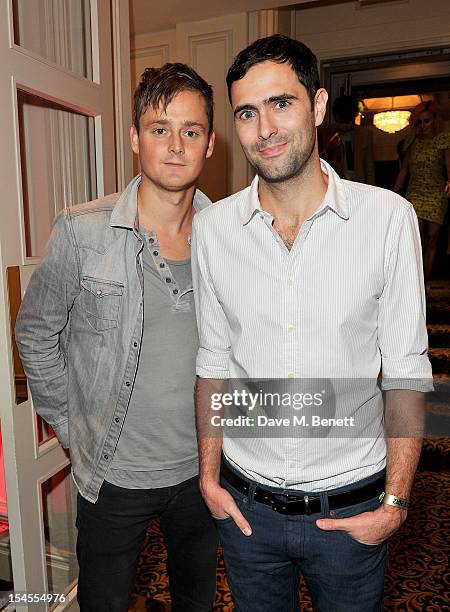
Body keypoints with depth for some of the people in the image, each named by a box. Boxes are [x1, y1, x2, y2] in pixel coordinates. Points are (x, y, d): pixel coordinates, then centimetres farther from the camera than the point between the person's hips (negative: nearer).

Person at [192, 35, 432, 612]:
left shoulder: (389, 217, -11)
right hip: (245, 502, 2)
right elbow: (214, 363, 2)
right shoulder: (212, 227, -5)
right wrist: (209, 476, 2)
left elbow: (405, 370, -7)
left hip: (351, 505, -1)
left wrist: (395, 501, -8)